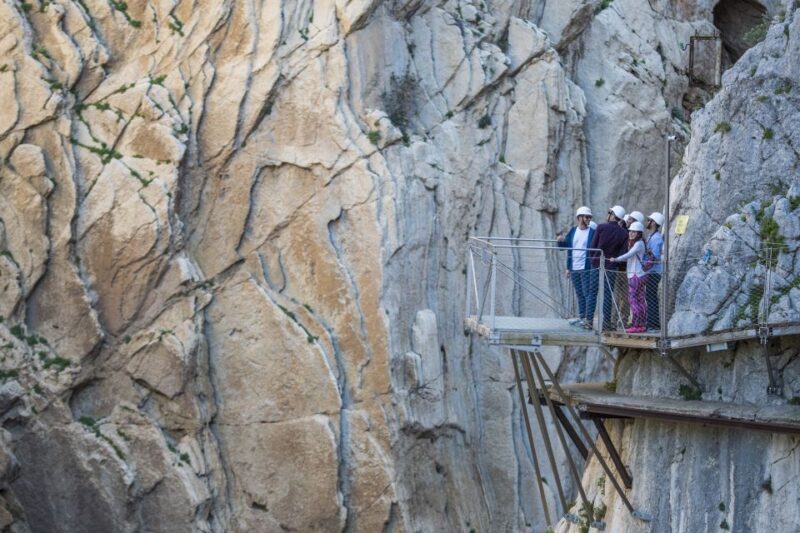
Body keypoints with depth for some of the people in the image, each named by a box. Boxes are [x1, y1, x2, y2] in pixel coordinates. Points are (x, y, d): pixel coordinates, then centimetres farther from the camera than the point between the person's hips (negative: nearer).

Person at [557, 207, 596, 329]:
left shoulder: (593, 232, -4)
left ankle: (589, 319, -10)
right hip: (574, 268, 5)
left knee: (588, 294, -8)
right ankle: (582, 317, 21)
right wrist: (561, 241, -4)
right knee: (580, 295, 13)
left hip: (587, 268, -5)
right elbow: (567, 246, 16)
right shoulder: (573, 231, 10)